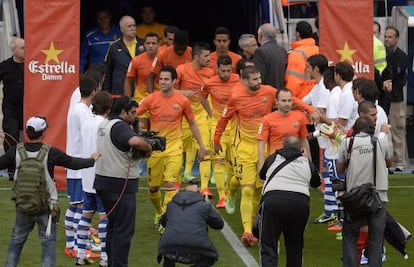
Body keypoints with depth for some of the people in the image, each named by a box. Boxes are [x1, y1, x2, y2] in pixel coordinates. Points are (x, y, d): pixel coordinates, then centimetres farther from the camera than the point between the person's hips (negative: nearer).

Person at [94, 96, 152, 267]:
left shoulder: (104, 125, 14)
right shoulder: (120, 126, -17)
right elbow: (135, 141, -36)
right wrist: (148, 148, -16)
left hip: (103, 182, 10)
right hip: (120, 186, -10)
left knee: (113, 226, 20)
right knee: (124, 230, -5)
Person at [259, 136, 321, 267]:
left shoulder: (273, 158, 23)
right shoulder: (306, 162, 23)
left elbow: (262, 175, 41)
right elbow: (316, 182, 39)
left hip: (273, 198, -1)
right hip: (301, 201, 1)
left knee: (268, 246, -2)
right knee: (295, 246, 18)